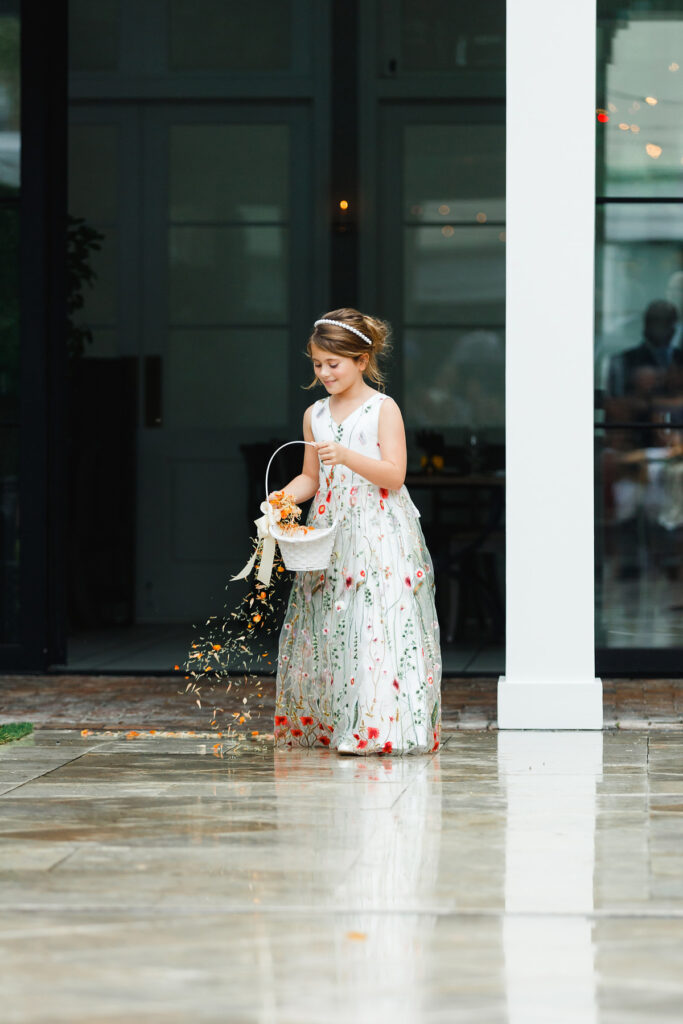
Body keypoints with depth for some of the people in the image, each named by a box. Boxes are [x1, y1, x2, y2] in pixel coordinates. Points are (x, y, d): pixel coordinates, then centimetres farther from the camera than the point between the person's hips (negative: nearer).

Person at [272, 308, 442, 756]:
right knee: (326, 628, 3)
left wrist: (347, 457, -24)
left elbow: (394, 475, -11)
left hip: (378, 532, -6)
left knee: (375, 625, -13)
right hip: (329, 531, 6)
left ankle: (379, 727, -14)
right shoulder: (315, 415, 12)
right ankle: (321, 723, 10)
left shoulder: (383, 409, -4)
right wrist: (285, 495, -2)